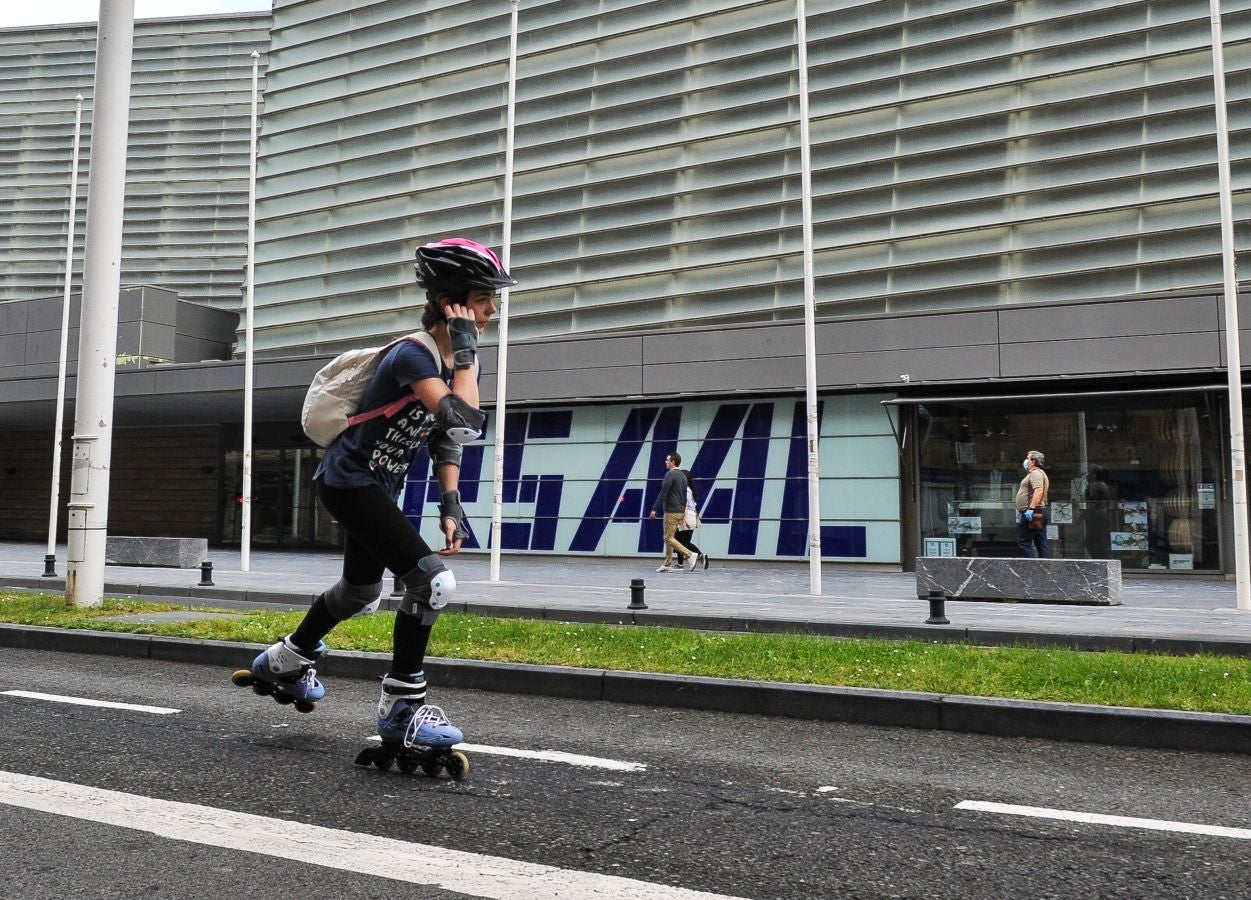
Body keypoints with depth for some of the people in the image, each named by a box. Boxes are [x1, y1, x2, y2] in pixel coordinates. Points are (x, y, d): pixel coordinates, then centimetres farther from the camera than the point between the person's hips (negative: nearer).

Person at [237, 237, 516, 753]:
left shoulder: (461, 360, 3)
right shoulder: (412, 355, -24)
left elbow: (445, 439, 12)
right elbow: (464, 425, -38)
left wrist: (450, 505, 4)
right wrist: (466, 350, -30)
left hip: (378, 487, 10)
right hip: (349, 481, -10)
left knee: (360, 592, 24)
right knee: (433, 580, -20)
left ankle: (284, 663, 49)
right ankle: (400, 708, -6)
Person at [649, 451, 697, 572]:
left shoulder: (670, 474, -14)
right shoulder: (683, 476, 14)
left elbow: (663, 494, -18)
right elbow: (684, 495, 19)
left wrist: (655, 509, -14)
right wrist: (683, 511, 24)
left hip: (671, 511, -9)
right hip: (680, 511, 9)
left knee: (668, 538, -7)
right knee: (669, 537, 13)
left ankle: (689, 555, -14)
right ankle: (667, 564, 13)